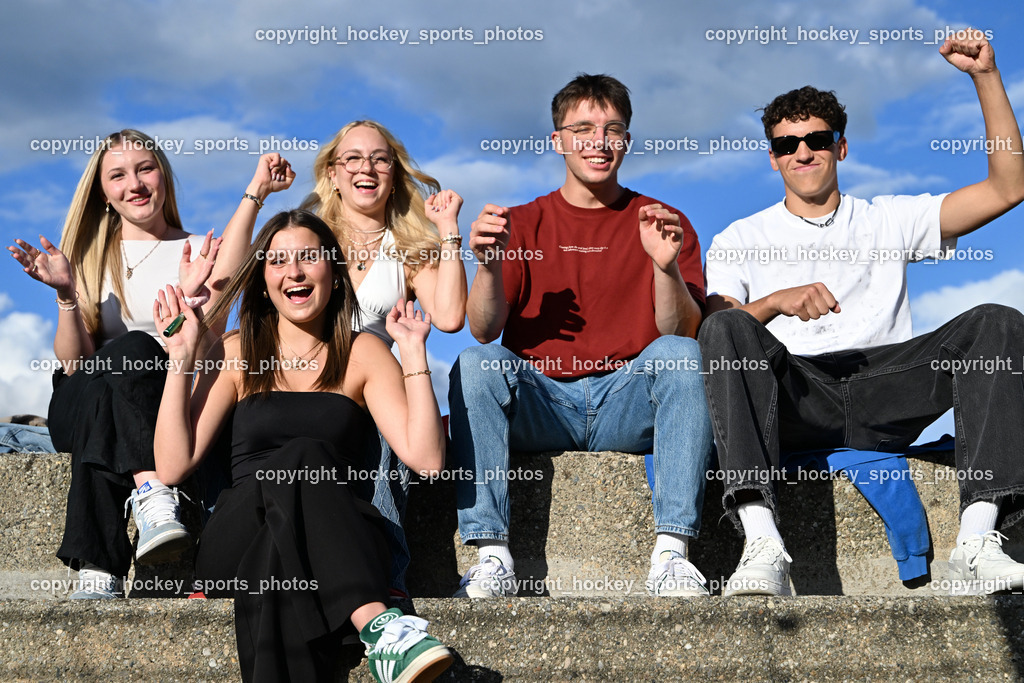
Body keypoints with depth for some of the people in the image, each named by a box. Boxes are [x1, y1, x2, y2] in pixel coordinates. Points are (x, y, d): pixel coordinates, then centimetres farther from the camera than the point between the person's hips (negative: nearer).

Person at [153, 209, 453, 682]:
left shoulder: (362, 352, 12)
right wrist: (181, 358, -1)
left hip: (336, 546, 0)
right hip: (236, 542, 0)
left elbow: (425, 460, -2)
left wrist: (413, 351, -4)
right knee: (303, 456, -32)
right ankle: (375, 625, -48)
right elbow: (173, 466, 2)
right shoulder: (236, 354, 14)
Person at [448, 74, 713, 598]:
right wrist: (488, 265, -18)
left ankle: (670, 551, -31)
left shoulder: (661, 222, 10)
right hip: (539, 406, 1)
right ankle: (491, 553, -29)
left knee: (679, 354, -28)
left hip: (630, 405, 0)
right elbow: (483, 330, 0)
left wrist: (666, 266, -22)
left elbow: (681, 334, -3)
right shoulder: (524, 223, 12)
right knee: (474, 364, -26)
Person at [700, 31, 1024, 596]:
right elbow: (713, 330, 5)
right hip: (790, 397, -1)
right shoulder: (740, 241, 23)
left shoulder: (888, 221, 25)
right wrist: (776, 301, -16)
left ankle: (976, 542, -36)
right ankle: (762, 548, -47)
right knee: (726, 326, -31)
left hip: (882, 392, 1)